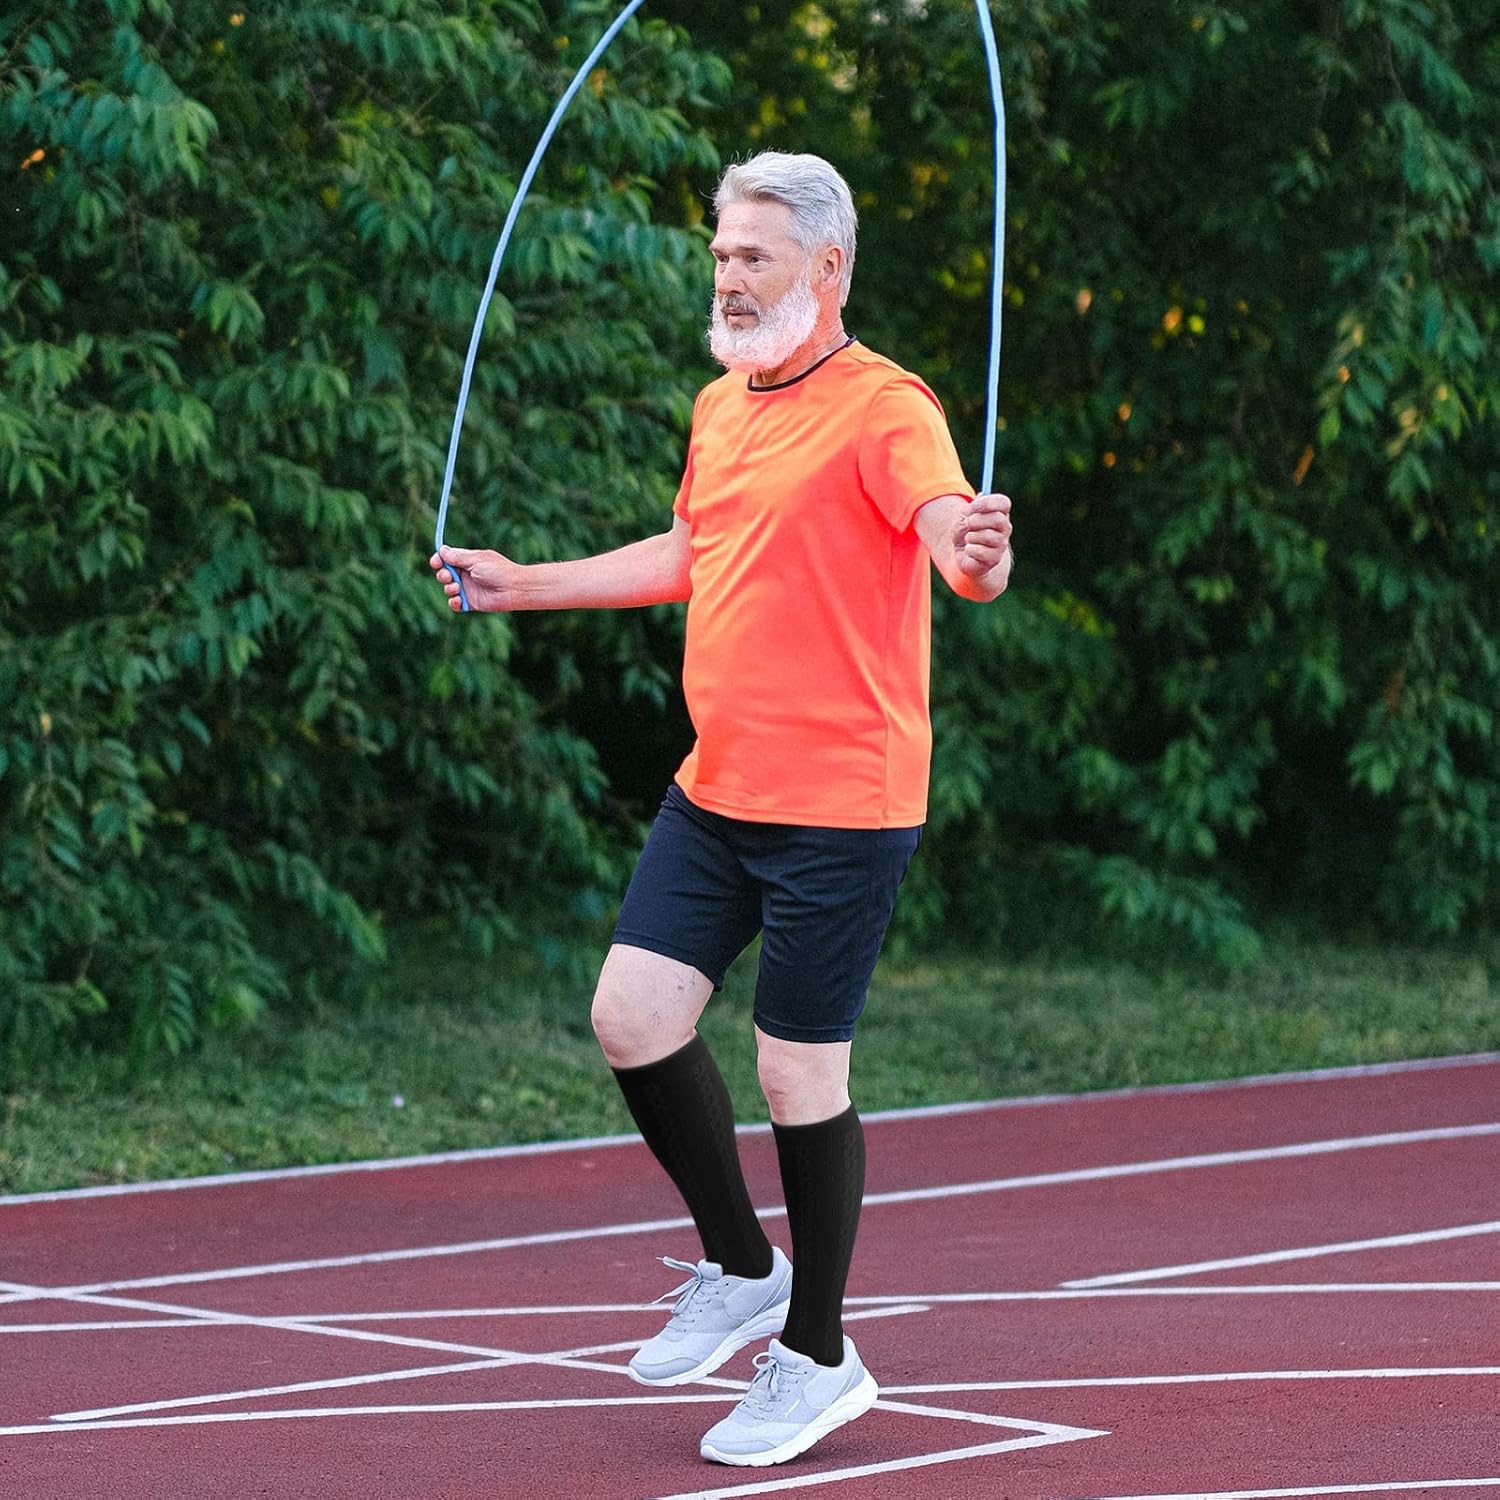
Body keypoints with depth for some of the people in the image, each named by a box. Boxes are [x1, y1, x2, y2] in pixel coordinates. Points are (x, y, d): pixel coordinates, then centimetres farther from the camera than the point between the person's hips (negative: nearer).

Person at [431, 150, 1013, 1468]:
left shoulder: (883, 409, -12)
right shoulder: (720, 407, 13)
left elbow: (960, 546, -29)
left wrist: (978, 554, -53)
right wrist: (523, 585, 34)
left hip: (840, 803, -8)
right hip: (715, 790, 8)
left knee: (799, 1075, -2)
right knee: (632, 1014, 2)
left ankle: (819, 1356, 14)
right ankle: (742, 1271, 22)